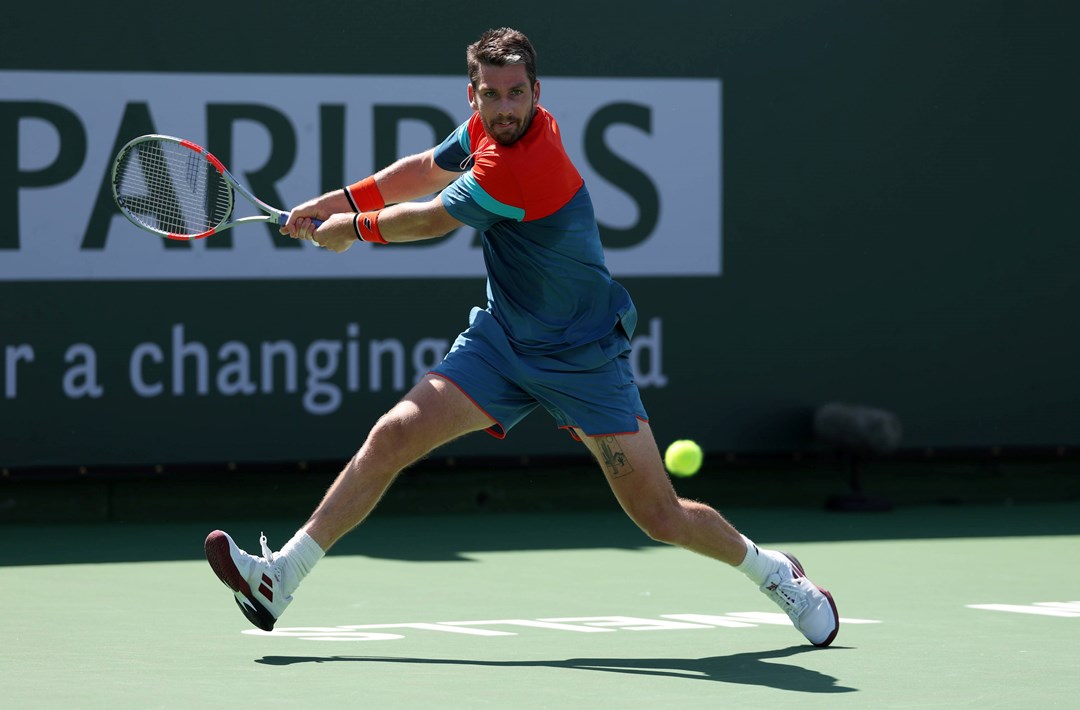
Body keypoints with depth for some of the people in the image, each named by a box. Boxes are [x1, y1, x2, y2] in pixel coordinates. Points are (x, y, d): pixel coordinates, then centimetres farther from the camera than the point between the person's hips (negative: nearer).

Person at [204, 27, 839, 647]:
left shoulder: (523, 165, -29)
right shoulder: (489, 126, -4)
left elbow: (431, 221, -15)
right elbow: (428, 170, 17)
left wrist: (351, 228, 1)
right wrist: (341, 201, 9)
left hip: (584, 357, -7)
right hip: (501, 339, 7)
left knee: (662, 519, -4)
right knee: (393, 437, -9)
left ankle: (773, 570, 23)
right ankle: (281, 579, -8)